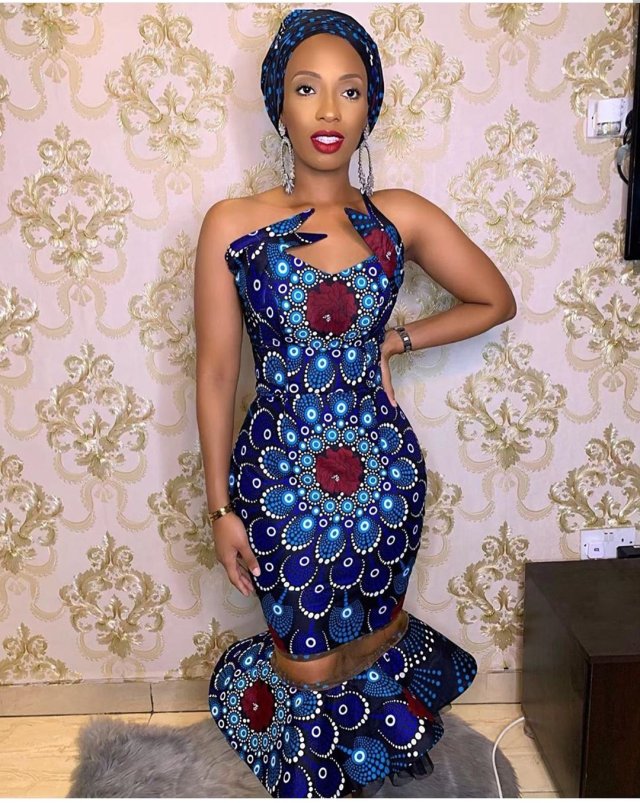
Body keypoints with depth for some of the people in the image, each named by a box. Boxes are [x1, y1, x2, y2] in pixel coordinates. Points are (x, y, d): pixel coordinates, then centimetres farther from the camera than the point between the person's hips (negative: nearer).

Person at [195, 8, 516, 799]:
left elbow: (495, 301, 10)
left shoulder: (402, 217, -2)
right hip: (278, 475, -1)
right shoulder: (231, 224, -6)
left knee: (372, 632, 17)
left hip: (383, 468, 2)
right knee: (310, 663, 12)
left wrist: (393, 341, -1)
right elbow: (215, 373, -4)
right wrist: (221, 507, -3)